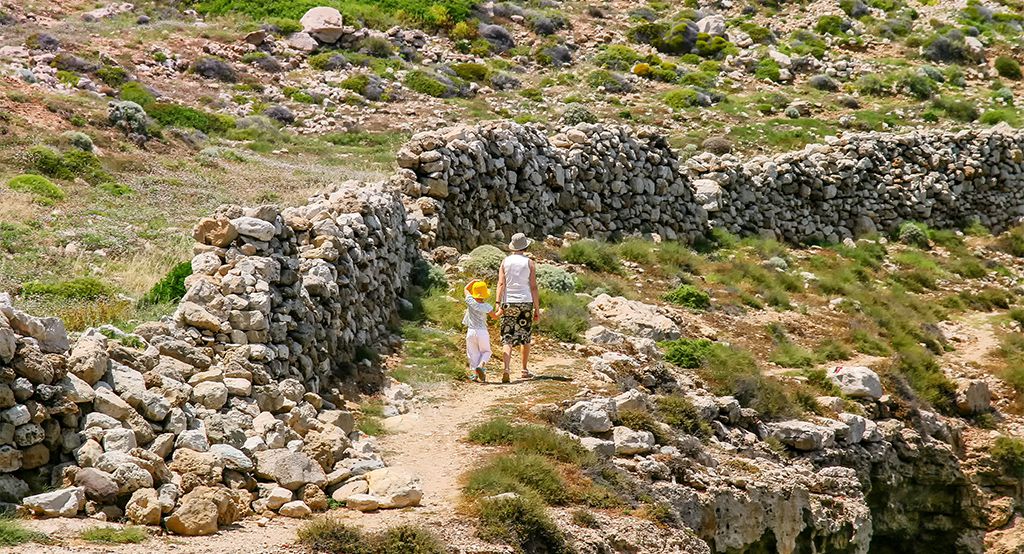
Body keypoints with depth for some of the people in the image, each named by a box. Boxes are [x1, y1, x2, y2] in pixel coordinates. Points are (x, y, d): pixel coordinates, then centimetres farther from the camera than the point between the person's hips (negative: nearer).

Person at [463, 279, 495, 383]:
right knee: (486, 351, 13)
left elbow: (466, 289, 12)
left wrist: (474, 281, 20)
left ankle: (474, 372, -1)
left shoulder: (470, 301, -6)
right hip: (482, 332, -1)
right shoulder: (487, 307, -7)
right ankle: (481, 365, -14)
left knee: (473, 353, 8)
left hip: (471, 331, 1)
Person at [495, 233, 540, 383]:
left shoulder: (505, 261, 4)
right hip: (525, 303, -1)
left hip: (508, 304, 1)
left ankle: (506, 370, -20)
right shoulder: (529, 263, 0)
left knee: (507, 339, -2)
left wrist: (499, 304, -9)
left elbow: (501, 283, -5)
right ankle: (525, 369, 23)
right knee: (525, 337, 15)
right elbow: (533, 287, -2)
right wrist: (537, 309, 2)